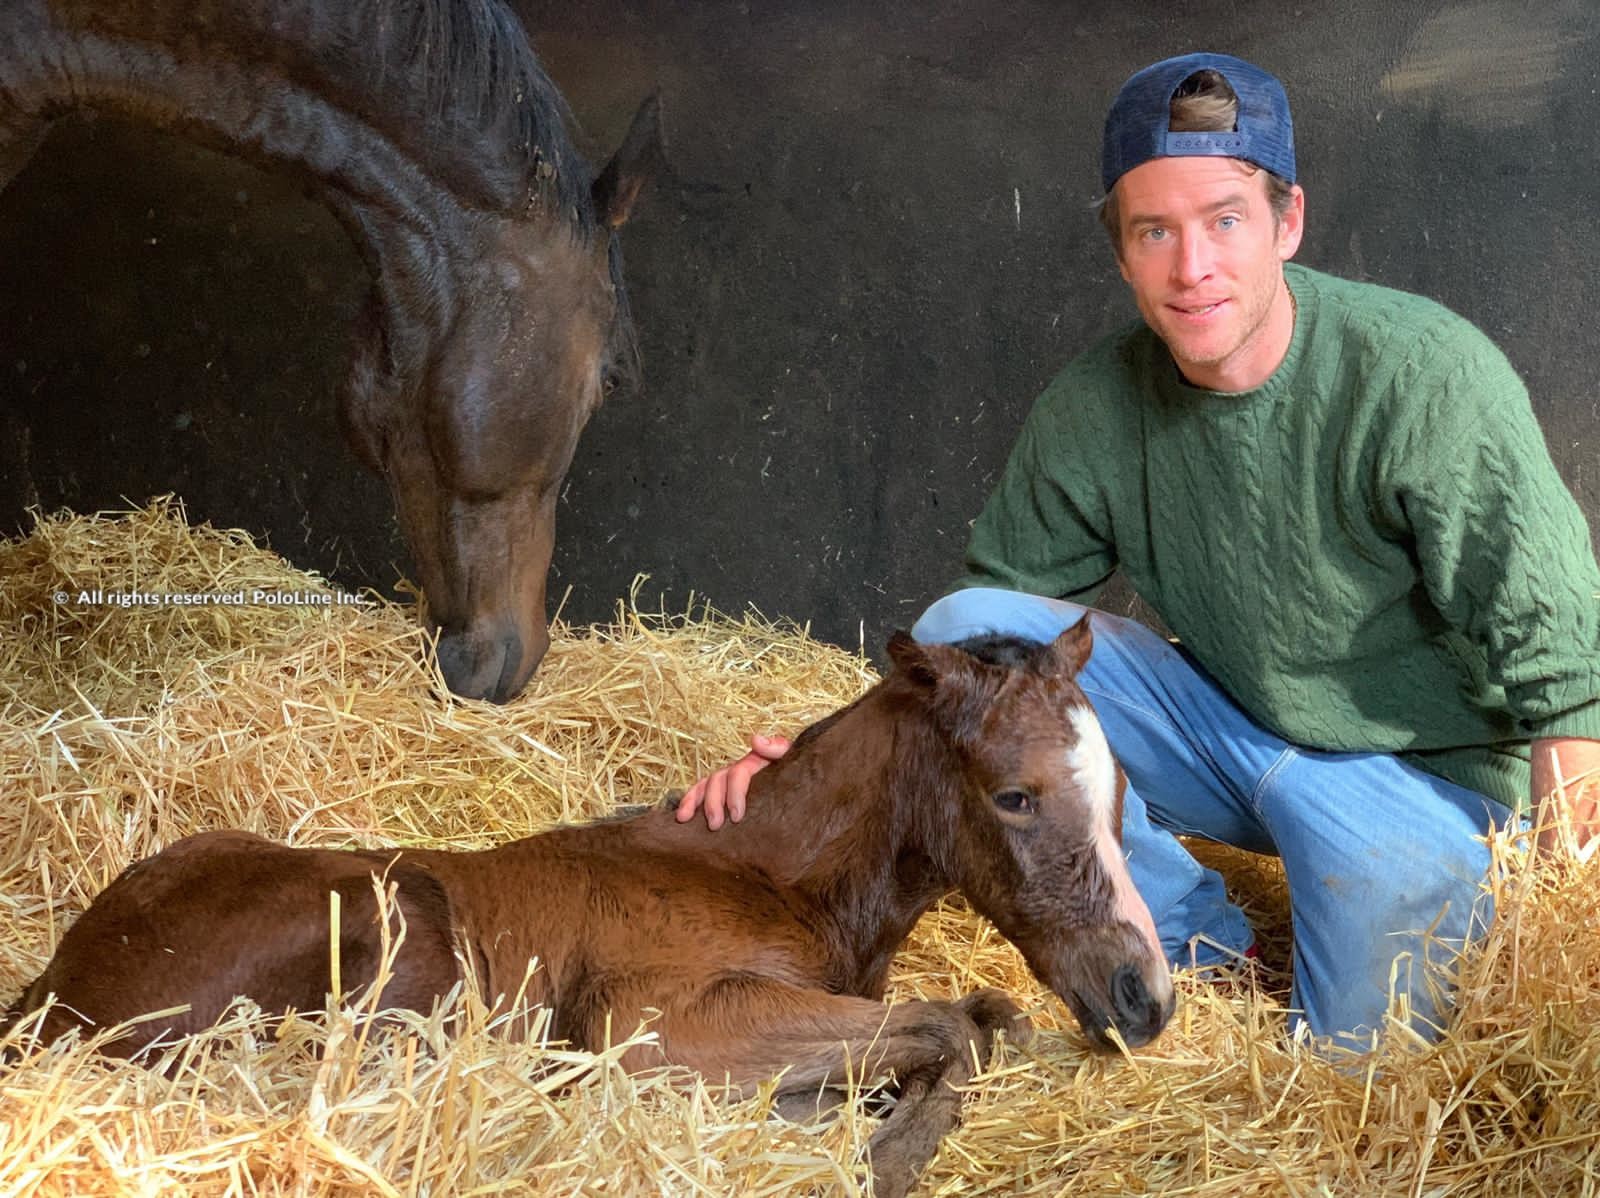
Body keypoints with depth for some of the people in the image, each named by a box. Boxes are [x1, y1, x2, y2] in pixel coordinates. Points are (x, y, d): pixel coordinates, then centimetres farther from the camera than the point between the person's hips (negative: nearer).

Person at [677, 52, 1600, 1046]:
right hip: (1221, 730, 4)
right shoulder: (1094, 412, -9)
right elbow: (998, 602, 3)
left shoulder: (1427, 374, -23)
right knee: (960, 628, -15)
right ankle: (1196, 940, -2)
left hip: (1421, 767, -4)